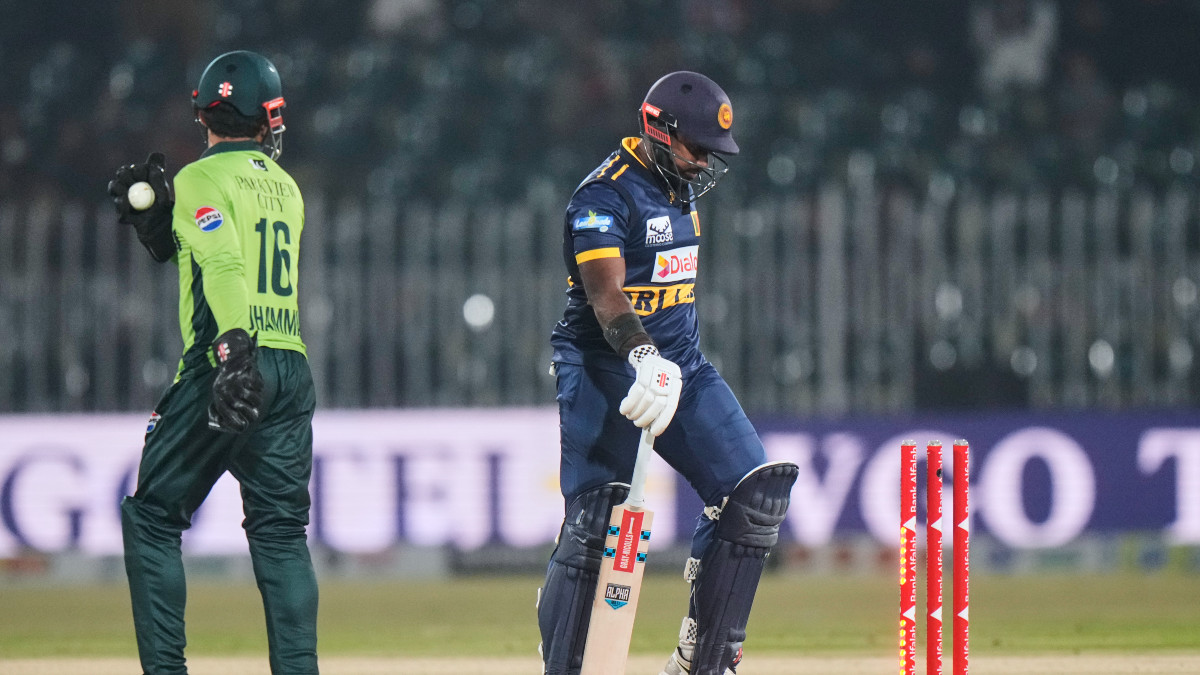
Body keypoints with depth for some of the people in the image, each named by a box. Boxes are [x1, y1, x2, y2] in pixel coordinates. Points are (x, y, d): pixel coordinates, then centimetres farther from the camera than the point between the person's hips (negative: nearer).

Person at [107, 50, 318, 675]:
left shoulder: (203, 179, -4)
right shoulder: (286, 188, 18)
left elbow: (225, 266, -21)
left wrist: (234, 349, -31)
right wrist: (153, 217, 17)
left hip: (221, 366, -6)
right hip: (292, 374, 6)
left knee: (152, 518, 4)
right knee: (281, 532, 6)